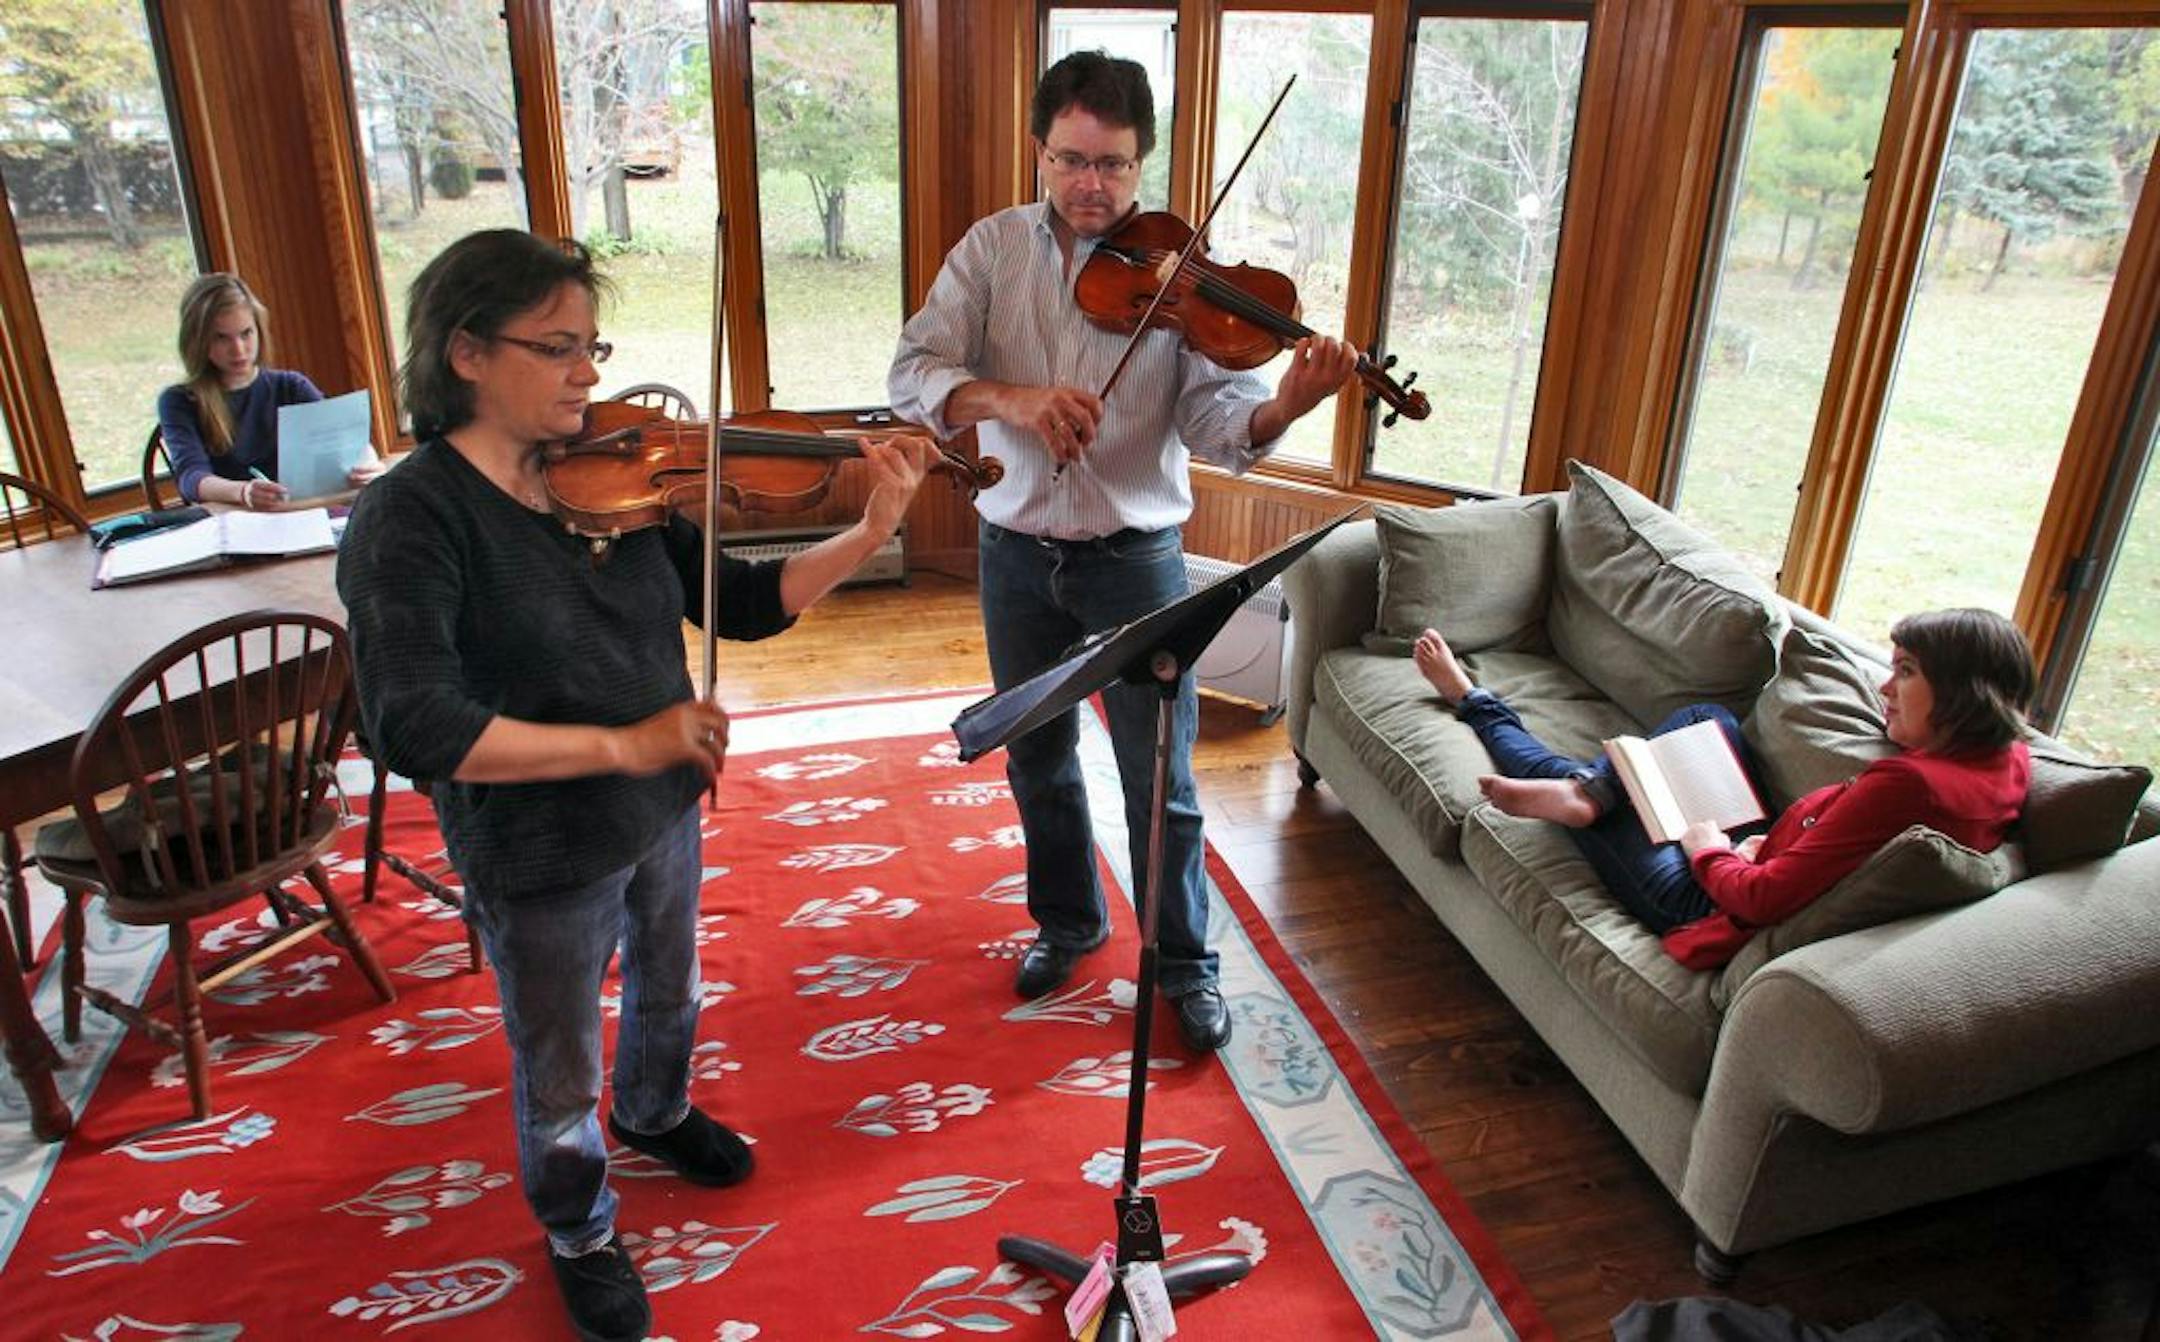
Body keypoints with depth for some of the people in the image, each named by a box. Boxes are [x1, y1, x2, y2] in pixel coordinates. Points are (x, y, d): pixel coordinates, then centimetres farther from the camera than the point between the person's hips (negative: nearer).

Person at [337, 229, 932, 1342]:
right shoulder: (409, 518, -22)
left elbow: (745, 605, -5)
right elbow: (413, 729, -31)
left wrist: (870, 532, -19)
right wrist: (620, 744, -34)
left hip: (661, 815, 6)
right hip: (537, 862, -5)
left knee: (668, 997, 30)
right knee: (559, 1075, 18)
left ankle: (655, 1115, 63)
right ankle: (580, 1236, 48)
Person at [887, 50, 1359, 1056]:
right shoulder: (993, 248, -2)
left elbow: (1214, 418, -16)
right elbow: (912, 375, -13)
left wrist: (1281, 408, -38)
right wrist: (1009, 397, -32)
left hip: (1135, 556, -2)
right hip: (1016, 552, 3)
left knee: (1161, 781, 5)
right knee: (1037, 760, 18)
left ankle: (1184, 962, 27)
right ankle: (1069, 919, 42)